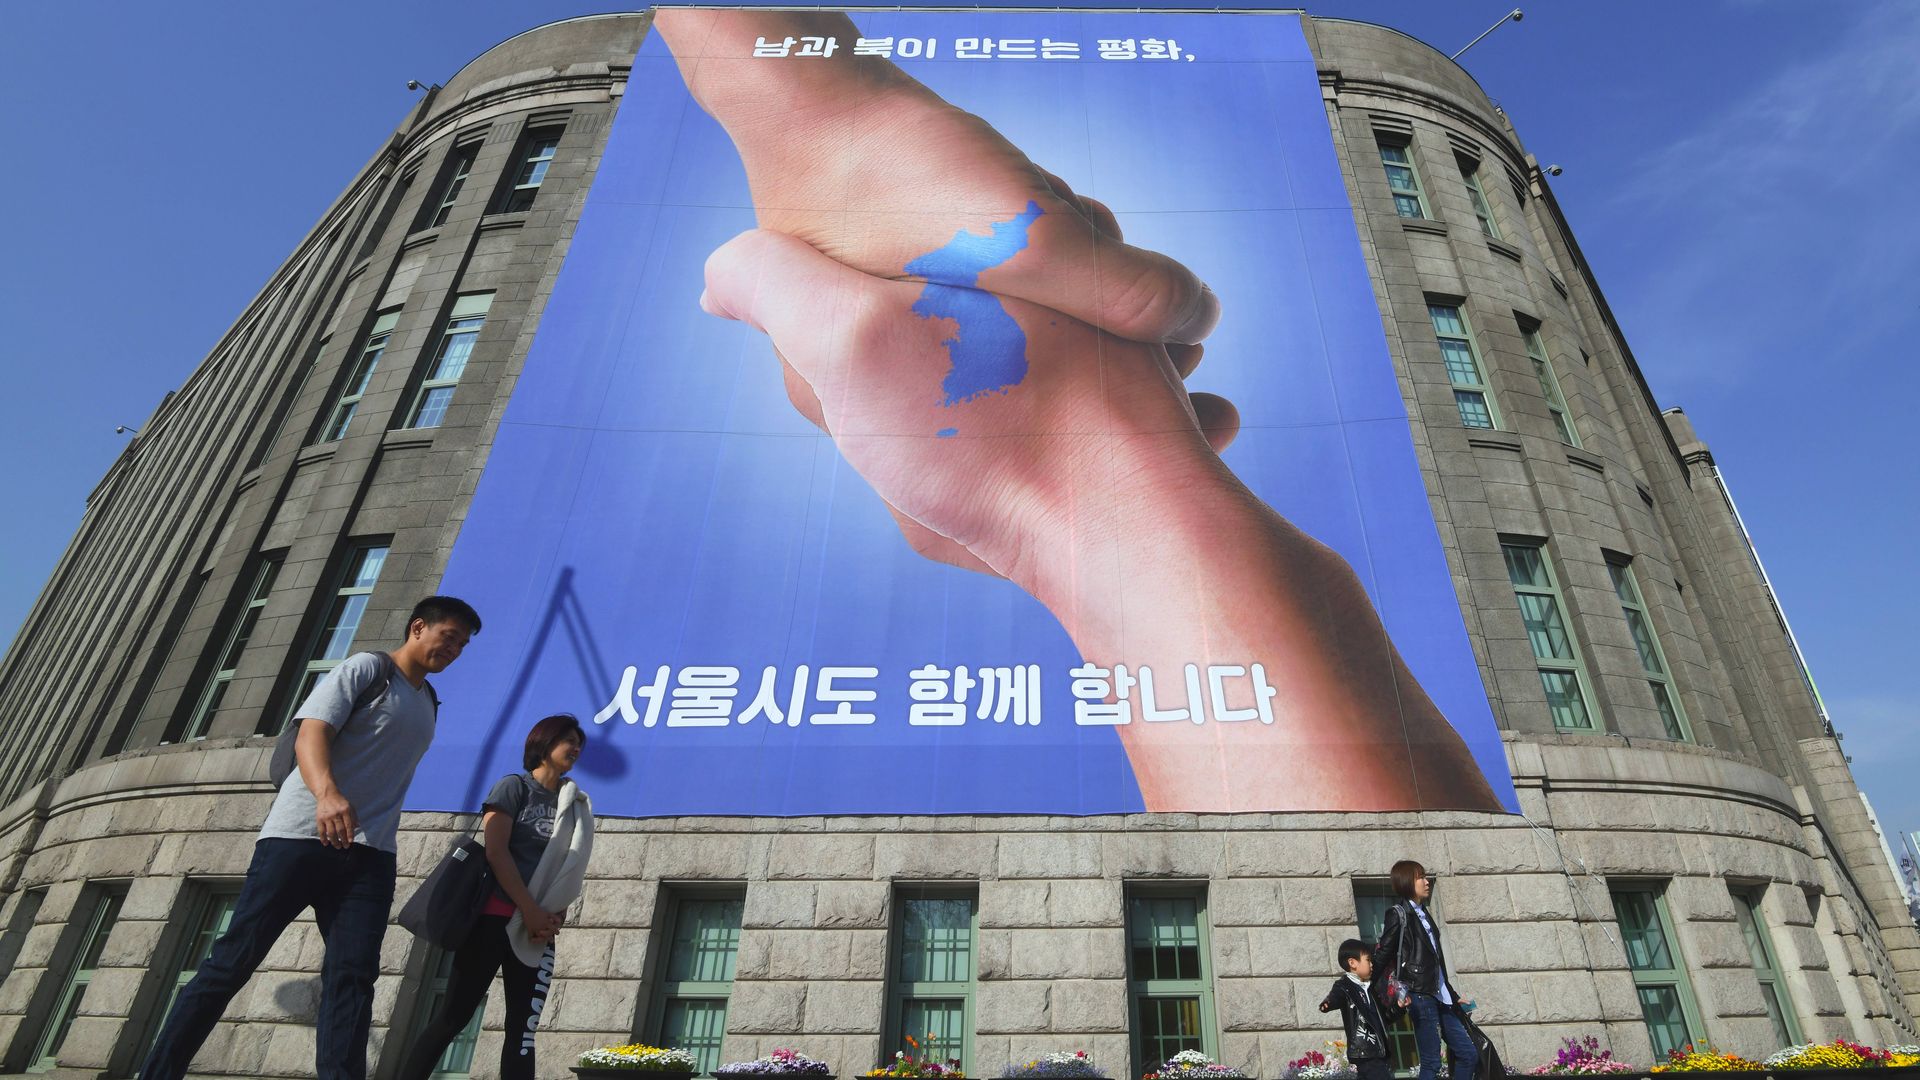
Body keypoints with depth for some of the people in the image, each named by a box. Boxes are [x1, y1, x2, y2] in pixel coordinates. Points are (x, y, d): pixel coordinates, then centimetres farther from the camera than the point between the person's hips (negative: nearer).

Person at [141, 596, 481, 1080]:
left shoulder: (428, 704, 23)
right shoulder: (366, 668, 1)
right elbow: (311, 733, -14)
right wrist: (327, 794, -32)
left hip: (370, 854, 5)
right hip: (302, 835, -5)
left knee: (352, 975, -7)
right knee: (233, 961, -1)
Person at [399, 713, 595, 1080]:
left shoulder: (572, 805, 16)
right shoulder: (514, 786, 1)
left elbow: (567, 874, 13)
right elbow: (496, 852, -9)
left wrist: (555, 917, -5)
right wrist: (530, 913, -12)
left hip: (538, 930, 5)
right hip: (495, 918, -5)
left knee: (523, 1029, 2)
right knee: (454, 1015, -3)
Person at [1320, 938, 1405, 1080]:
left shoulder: (1368, 988, 19)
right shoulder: (1344, 986, -10)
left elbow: (1383, 1018, 28)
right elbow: (1335, 996, -35)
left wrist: (1397, 1007, 13)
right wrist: (1327, 1004, -58)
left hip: (1378, 1050, 9)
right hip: (1364, 1051, -9)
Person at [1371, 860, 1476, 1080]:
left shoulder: (1423, 914, 17)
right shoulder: (1398, 914, -8)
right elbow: (1382, 956, -10)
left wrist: (1454, 995, 21)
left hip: (1439, 996, 9)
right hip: (1420, 996, -9)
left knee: (1469, 1055, 10)